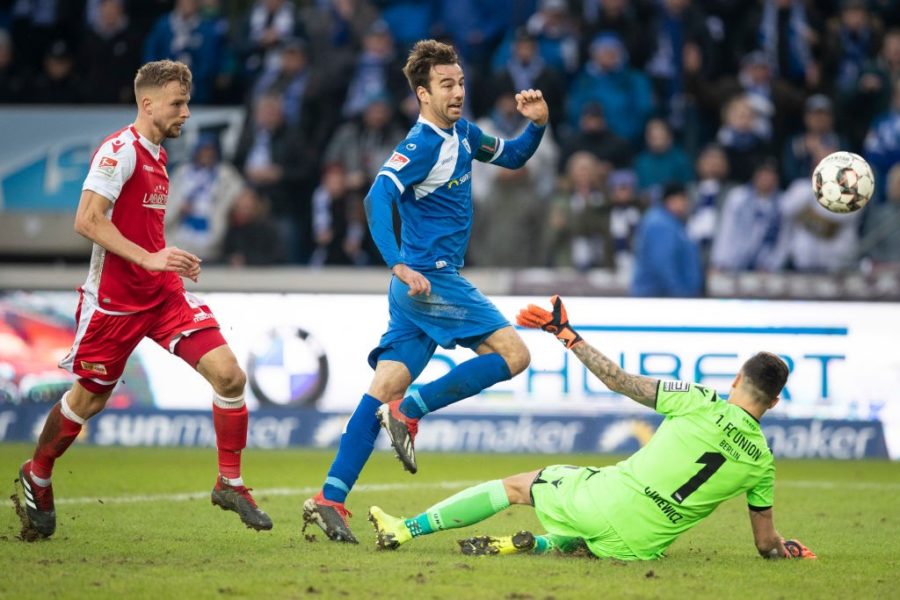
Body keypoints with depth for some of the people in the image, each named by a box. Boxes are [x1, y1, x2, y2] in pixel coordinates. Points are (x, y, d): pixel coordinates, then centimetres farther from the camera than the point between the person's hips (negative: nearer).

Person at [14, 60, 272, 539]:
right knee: (89, 397, 8)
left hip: (162, 293, 7)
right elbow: (86, 220, -22)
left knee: (228, 374, -9)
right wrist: (148, 258, -26)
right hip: (114, 298, -7)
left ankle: (230, 483, 2)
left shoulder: (157, 155, 14)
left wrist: (171, 260, 13)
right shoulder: (120, 150, -14)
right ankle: (37, 477, 33)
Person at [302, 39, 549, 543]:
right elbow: (378, 198, -25)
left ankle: (330, 498, -1)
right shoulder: (422, 145, -14)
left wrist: (537, 123, 9)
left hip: (420, 287, 8)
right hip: (431, 279, -8)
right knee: (514, 354, -9)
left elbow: (512, 157, 29)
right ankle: (411, 410, -7)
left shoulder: (462, 133, 14)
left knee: (384, 391, 3)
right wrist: (400, 265, -35)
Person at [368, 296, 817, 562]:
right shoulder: (762, 462, 0)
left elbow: (619, 382, -5)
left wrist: (566, 334, 4)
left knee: (515, 486, 18)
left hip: (608, 498, -3)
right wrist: (784, 548, 33)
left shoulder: (702, 405, -8)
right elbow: (767, 544, 9)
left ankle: (404, 530, 19)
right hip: (640, 544, 3)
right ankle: (537, 545, 9)